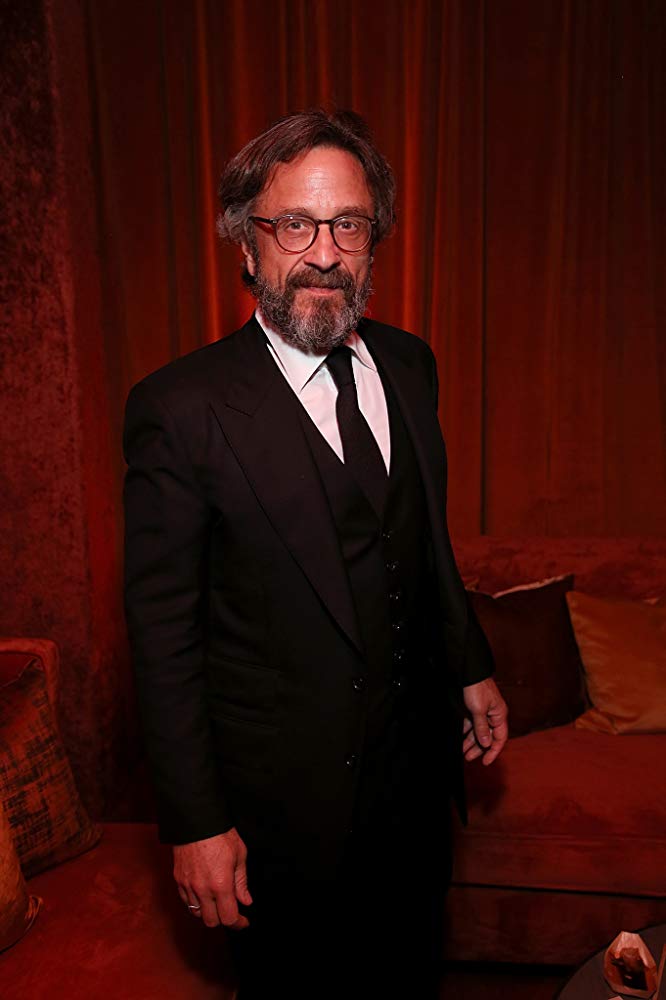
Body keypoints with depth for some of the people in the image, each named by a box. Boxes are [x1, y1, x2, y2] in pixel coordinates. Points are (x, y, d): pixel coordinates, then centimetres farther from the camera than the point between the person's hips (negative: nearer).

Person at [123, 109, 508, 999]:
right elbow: (163, 635, -17)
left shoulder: (409, 365, 0)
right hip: (287, 795, -5)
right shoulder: (181, 408, -20)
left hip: (418, 766, 6)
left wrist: (471, 667, 12)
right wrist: (195, 824, -14)